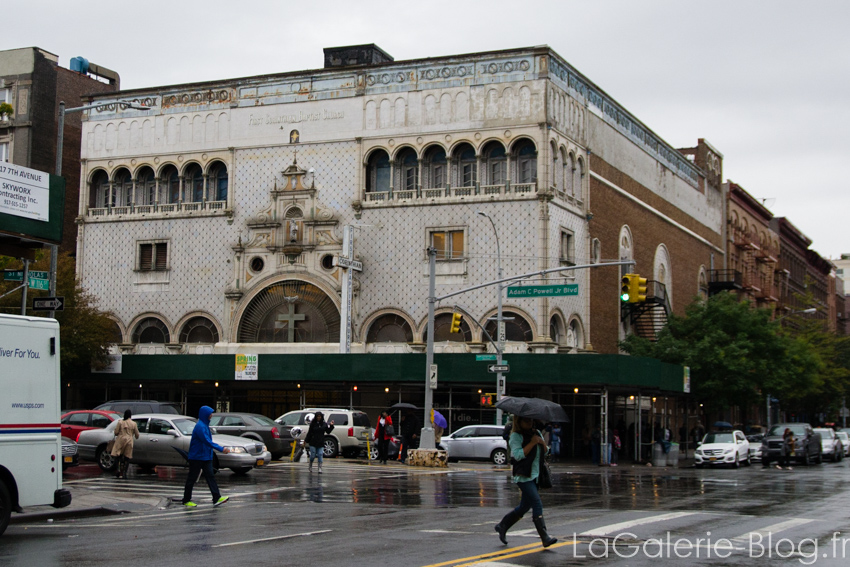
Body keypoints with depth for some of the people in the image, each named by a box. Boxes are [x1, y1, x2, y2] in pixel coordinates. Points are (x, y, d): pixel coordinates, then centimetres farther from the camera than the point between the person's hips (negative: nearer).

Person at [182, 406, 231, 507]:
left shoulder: (205, 425, 12)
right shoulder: (199, 426, -18)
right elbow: (207, 441, -25)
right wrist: (221, 449, -26)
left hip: (206, 457, 9)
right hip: (196, 457, -9)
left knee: (210, 476, 1)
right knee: (192, 479, 1)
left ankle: (217, 499, -4)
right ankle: (186, 500, 11)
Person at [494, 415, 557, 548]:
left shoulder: (537, 433, 15)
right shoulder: (516, 436, -7)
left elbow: (545, 451, 15)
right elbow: (518, 454, -19)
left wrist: (542, 442, -6)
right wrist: (532, 443, -19)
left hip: (535, 475, 8)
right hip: (523, 476, -8)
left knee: (524, 506, 13)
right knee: (537, 504, -16)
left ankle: (502, 526, 30)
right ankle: (545, 537, -18)